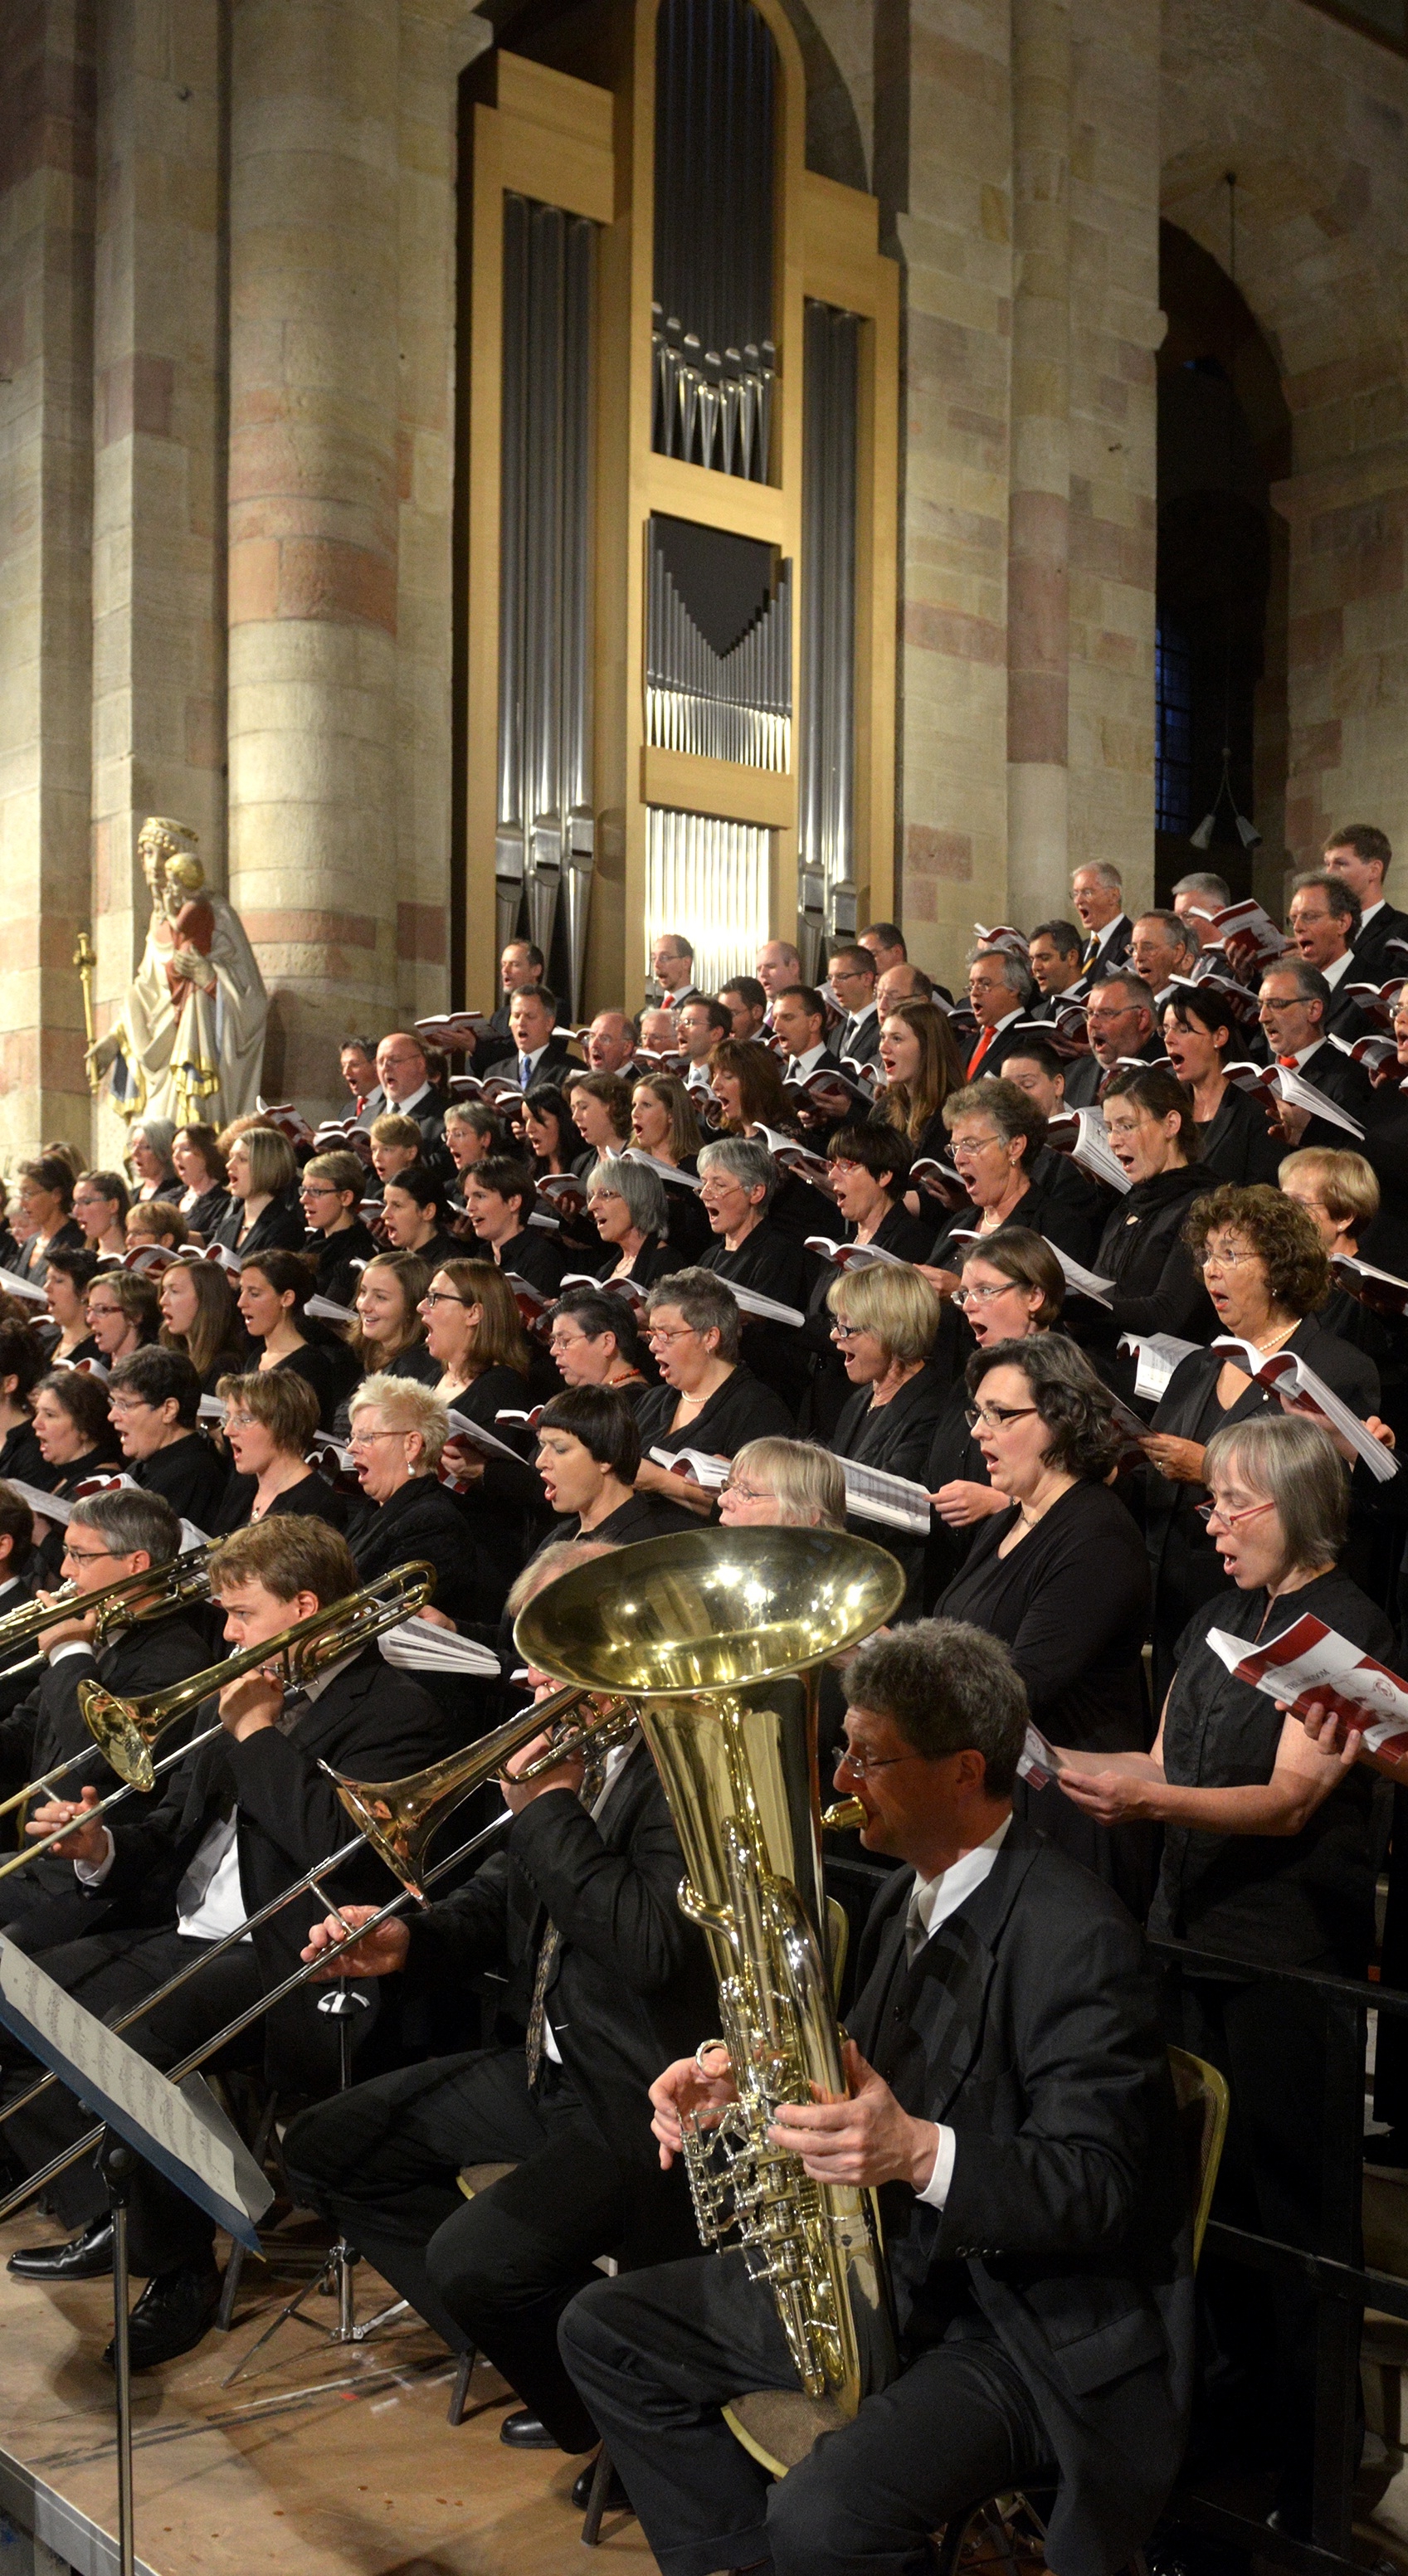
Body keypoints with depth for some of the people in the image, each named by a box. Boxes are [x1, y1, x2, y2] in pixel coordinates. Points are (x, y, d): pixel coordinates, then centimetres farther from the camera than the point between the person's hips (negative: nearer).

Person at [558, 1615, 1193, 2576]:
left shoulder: (1078, 1937, -22)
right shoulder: (913, 1891, 6)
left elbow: (1098, 2188, -25)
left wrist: (921, 2153, -41)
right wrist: (743, 2076, -3)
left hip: (1028, 2325, -9)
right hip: (889, 2271, 9)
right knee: (604, 2328, 8)